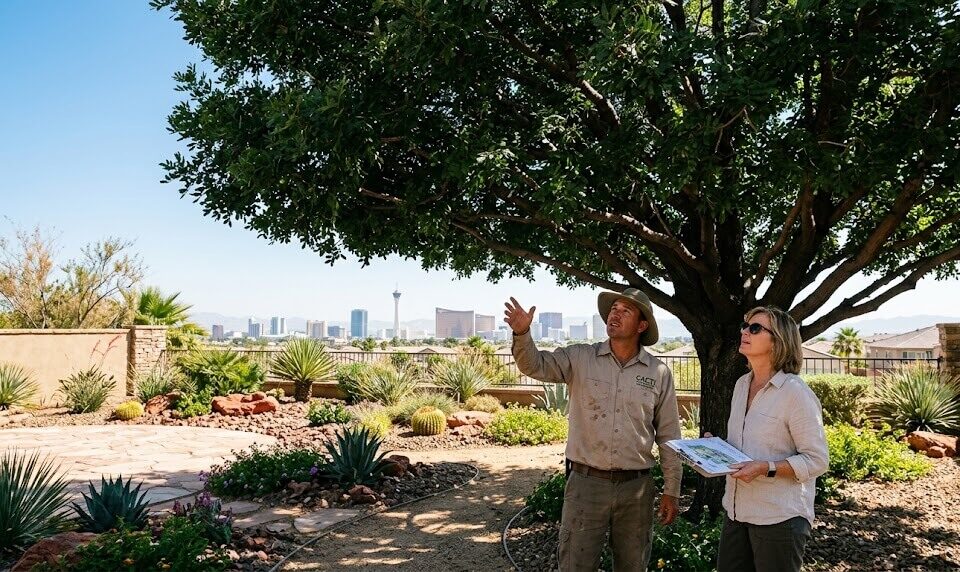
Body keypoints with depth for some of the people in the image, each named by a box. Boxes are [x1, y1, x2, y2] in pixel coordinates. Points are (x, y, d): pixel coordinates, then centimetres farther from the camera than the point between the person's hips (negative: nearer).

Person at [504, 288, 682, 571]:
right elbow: (535, 365, -10)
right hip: (585, 483, -1)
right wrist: (522, 333, -30)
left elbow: (669, 436, 5)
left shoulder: (659, 372, 1)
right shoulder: (580, 358, 0)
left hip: (636, 487, 1)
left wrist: (671, 491, 6)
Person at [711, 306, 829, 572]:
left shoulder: (795, 392, -15)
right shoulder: (741, 384, 7)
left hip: (779, 517, -7)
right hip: (737, 510, 7)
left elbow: (816, 461, -14)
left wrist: (766, 468, -26)